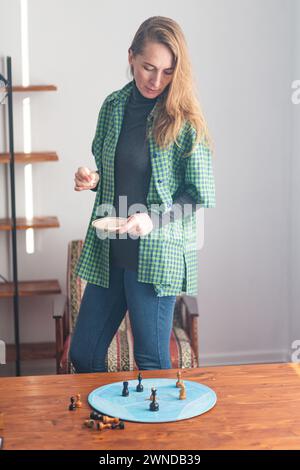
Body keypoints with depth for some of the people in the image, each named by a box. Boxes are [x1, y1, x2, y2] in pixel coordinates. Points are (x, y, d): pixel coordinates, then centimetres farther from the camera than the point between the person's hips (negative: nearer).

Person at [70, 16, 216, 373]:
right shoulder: (114, 105, 5)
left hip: (157, 254, -5)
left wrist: (154, 218, -20)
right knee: (82, 356, 12)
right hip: (108, 250, 5)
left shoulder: (184, 120, -9)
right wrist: (92, 179, -4)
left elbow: (202, 194, -7)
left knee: (152, 363, 5)